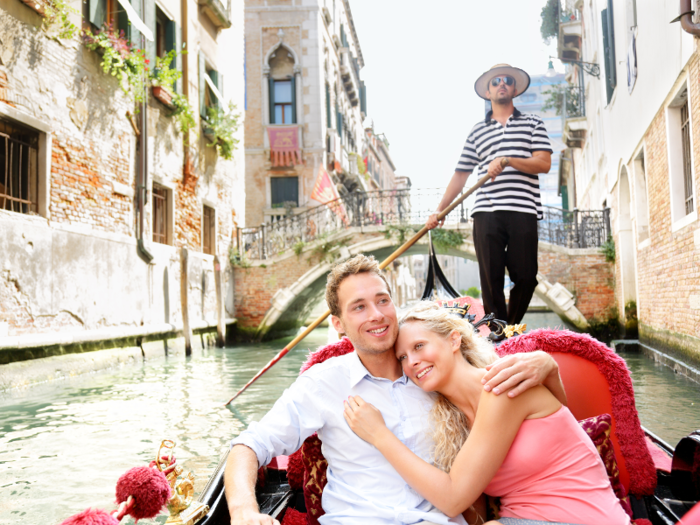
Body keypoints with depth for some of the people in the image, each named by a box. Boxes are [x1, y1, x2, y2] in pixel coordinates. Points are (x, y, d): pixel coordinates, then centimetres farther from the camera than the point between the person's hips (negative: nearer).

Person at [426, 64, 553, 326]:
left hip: (523, 211, -1)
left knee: (526, 277, -2)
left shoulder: (533, 123, 15)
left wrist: (506, 160, -13)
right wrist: (439, 210, 10)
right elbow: (460, 175, 17)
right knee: (491, 279, -3)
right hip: (486, 213, 1)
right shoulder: (477, 131, 19)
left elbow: (544, 164, 1)